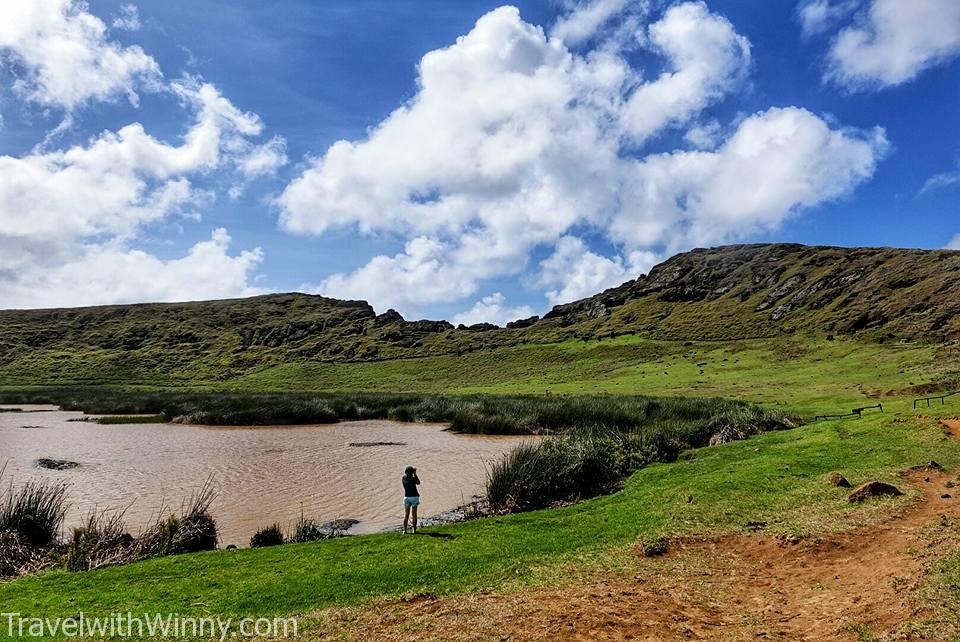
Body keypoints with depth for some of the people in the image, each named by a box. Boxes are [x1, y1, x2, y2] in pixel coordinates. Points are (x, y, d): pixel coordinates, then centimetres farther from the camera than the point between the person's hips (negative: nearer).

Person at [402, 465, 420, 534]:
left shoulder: (403, 478, -3)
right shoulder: (413, 478, -15)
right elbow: (418, 483, 5)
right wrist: (415, 474, 6)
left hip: (406, 497, 3)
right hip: (414, 497, -3)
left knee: (406, 515, 9)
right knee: (414, 514, 7)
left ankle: (405, 530, 4)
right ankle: (414, 530, 8)